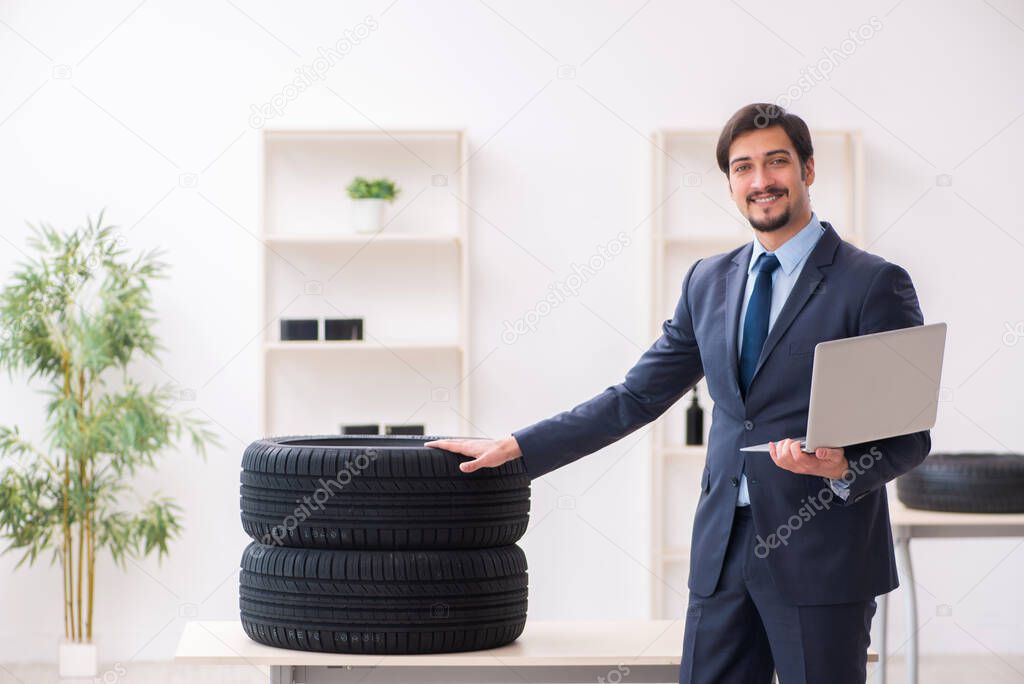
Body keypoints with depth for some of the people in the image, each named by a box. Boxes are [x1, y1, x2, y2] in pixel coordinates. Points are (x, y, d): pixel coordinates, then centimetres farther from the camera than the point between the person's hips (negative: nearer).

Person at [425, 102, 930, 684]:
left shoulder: (875, 283, -4)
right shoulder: (710, 281, 13)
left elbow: (910, 435, -4)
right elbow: (636, 397, 16)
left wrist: (843, 467, -25)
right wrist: (517, 448, 12)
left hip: (822, 557, -5)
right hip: (724, 549, 5)